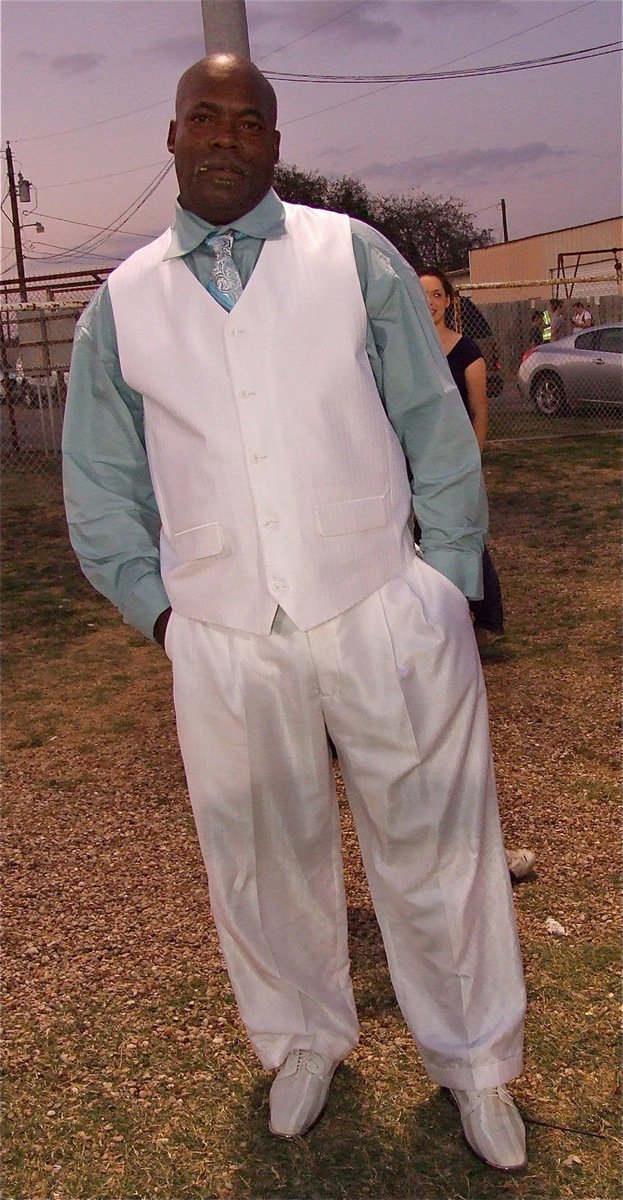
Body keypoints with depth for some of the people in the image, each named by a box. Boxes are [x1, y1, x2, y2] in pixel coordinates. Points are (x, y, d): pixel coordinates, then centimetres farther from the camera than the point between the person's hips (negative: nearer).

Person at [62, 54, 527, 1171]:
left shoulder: (355, 257, 4)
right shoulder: (119, 306, 8)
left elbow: (438, 431, 4)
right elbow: (99, 490, 14)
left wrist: (441, 591, -1)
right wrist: (163, 610, 5)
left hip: (385, 619, -1)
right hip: (223, 645, 2)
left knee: (435, 854, 10)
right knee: (264, 865, 16)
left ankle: (473, 1061, 37)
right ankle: (303, 1042, 45)